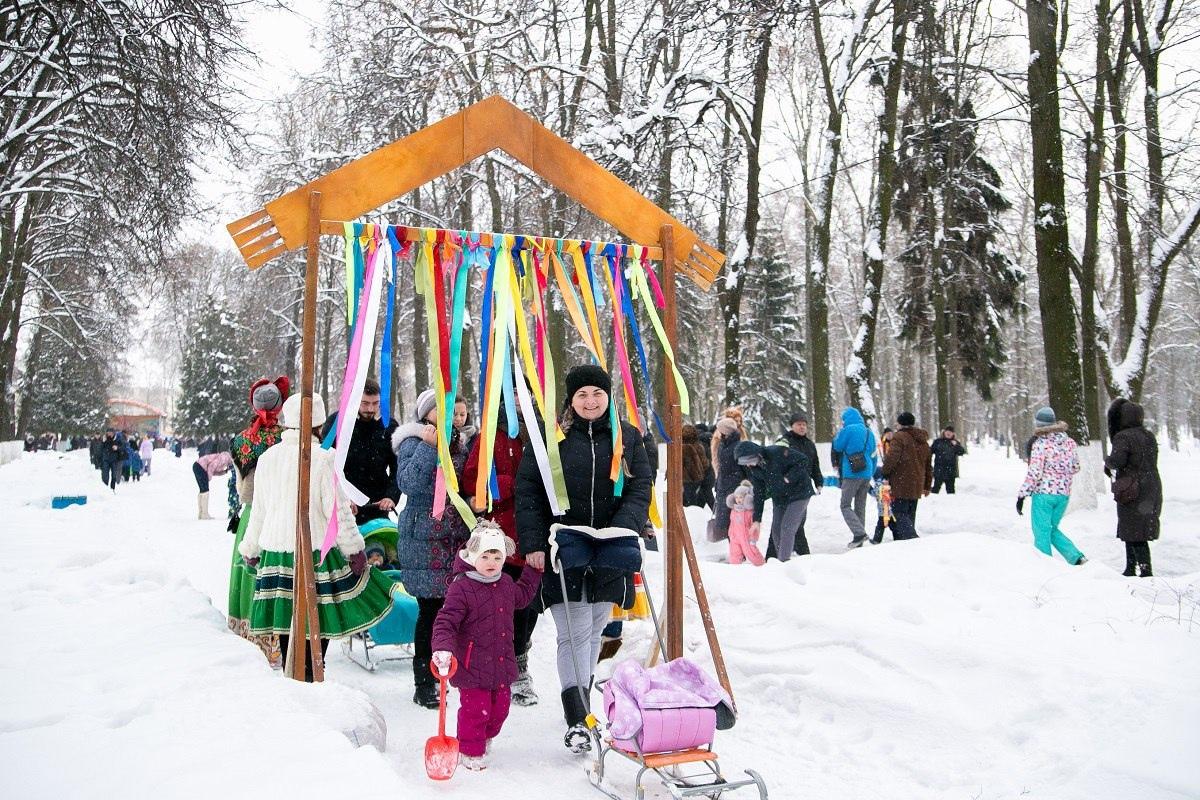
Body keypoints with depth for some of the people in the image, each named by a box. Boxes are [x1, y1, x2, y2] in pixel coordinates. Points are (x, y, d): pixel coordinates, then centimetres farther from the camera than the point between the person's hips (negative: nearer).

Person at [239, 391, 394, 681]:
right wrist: (354, 549, -3)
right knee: (317, 618, 3)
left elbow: (258, 510, 13)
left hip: (275, 550, 5)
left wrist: (250, 548, 25)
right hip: (314, 549, -5)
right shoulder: (322, 458, -11)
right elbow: (337, 509, -10)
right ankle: (310, 677, 2)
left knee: (285, 618, 12)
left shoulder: (267, 458, 5)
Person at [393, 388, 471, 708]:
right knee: (430, 610, -4)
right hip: (424, 542, -6)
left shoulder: (456, 444, 17)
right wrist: (428, 446, -22)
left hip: (456, 541, 6)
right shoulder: (413, 443, -3)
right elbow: (408, 483, -20)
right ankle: (424, 684, 7)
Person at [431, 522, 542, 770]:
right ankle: (470, 752, 20)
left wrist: (533, 569, 29)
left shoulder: (506, 584, 7)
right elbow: (445, 622, -21)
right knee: (475, 709, -1)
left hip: (502, 665, 7)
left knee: (500, 708, 16)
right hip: (472, 665, -7)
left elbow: (523, 595, 31)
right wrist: (443, 648, -36)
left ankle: (485, 737, 43)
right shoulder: (461, 588, -17)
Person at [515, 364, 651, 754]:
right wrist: (533, 543, -9)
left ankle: (582, 697, 29)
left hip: (609, 548, 3)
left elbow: (641, 487, 5)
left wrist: (624, 526, -12)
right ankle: (577, 721, -5)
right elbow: (527, 491, -2)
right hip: (563, 546, -3)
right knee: (575, 632, -8)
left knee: (594, 630, 12)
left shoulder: (628, 437, 8)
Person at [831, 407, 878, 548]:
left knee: (845, 505, -1)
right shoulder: (869, 433, 14)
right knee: (860, 506, 11)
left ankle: (859, 533, -18)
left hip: (851, 474, -7)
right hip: (866, 474, 7)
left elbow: (836, 448, -1)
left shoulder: (847, 430, -7)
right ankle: (859, 541, 12)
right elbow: (873, 456, 17)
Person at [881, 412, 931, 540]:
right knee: (910, 516, 14)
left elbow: (891, 458, -20)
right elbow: (928, 466, 23)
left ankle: (912, 539, -24)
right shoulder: (924, 441, 17)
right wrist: (927, 486, 29)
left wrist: (885, 473, -4)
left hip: (900, 486, -8)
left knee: (899, 514, -7)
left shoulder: (899, 437, -9)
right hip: (916, 487, 8)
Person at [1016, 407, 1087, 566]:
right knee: (1051, 529, 21)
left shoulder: (1040, 444, -13)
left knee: (1041, 533, 2)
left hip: (1044, 493, -6)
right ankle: (1077, 558, 9)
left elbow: (1034, 473, -16)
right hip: (1064, 494, 6)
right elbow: (1075, 467, 15)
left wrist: (1022, 495, -11)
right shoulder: (1069, 442, 5)